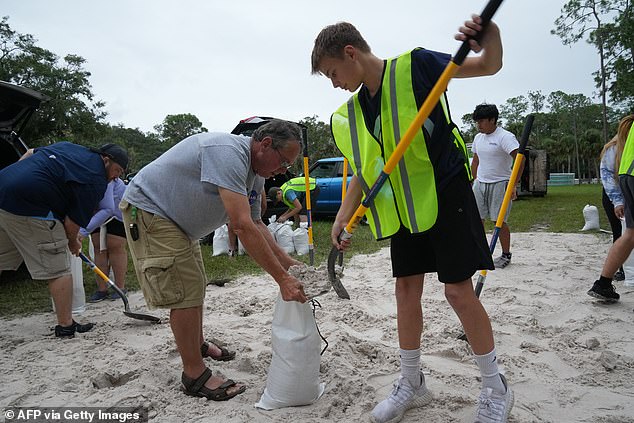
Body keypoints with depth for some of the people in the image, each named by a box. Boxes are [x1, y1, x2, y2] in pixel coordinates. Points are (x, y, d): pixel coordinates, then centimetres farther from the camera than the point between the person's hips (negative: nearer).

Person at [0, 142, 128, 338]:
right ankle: (65, 325, 11)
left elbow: (30, 152, 30)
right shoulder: (96, 180, -7)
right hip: (30, 209, -9)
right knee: (58, 270, 2)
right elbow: (72, 222, -6)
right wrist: (73, 243, 12)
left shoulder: (68, 146, 19)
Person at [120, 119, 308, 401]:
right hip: (148, 209, -10)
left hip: (177, 220, 10)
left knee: (195, 285, 20)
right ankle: (195, 376, 1)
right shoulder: (229, 152, -31)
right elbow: (242, 226, -38)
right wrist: (282, 279, -35)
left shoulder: (254, 171, 0)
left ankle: (198, 345, 40)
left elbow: (255, 225, 5)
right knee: (185, 292, -12)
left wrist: (287, 265, -3)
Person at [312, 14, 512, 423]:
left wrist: (490, 35, -27)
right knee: (406, 289, 8)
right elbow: (364, 172, 11)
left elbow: (490, 65, -5)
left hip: (445, 193, -6)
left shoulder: (415, 66, -9)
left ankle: (496, 387, 19)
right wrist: (342, 219, 3)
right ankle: (412, 383, 26)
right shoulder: (350, 114, 7)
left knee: (459, 290, -4)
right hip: (403, 208, 6)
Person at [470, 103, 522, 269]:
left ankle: (506, 255, 13)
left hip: (499, 184, -6)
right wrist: (473, 182, 18)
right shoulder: (478, 138, 11)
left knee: (499, 221, -2)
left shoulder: (505, 137, -13)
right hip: (480, 183, 7)